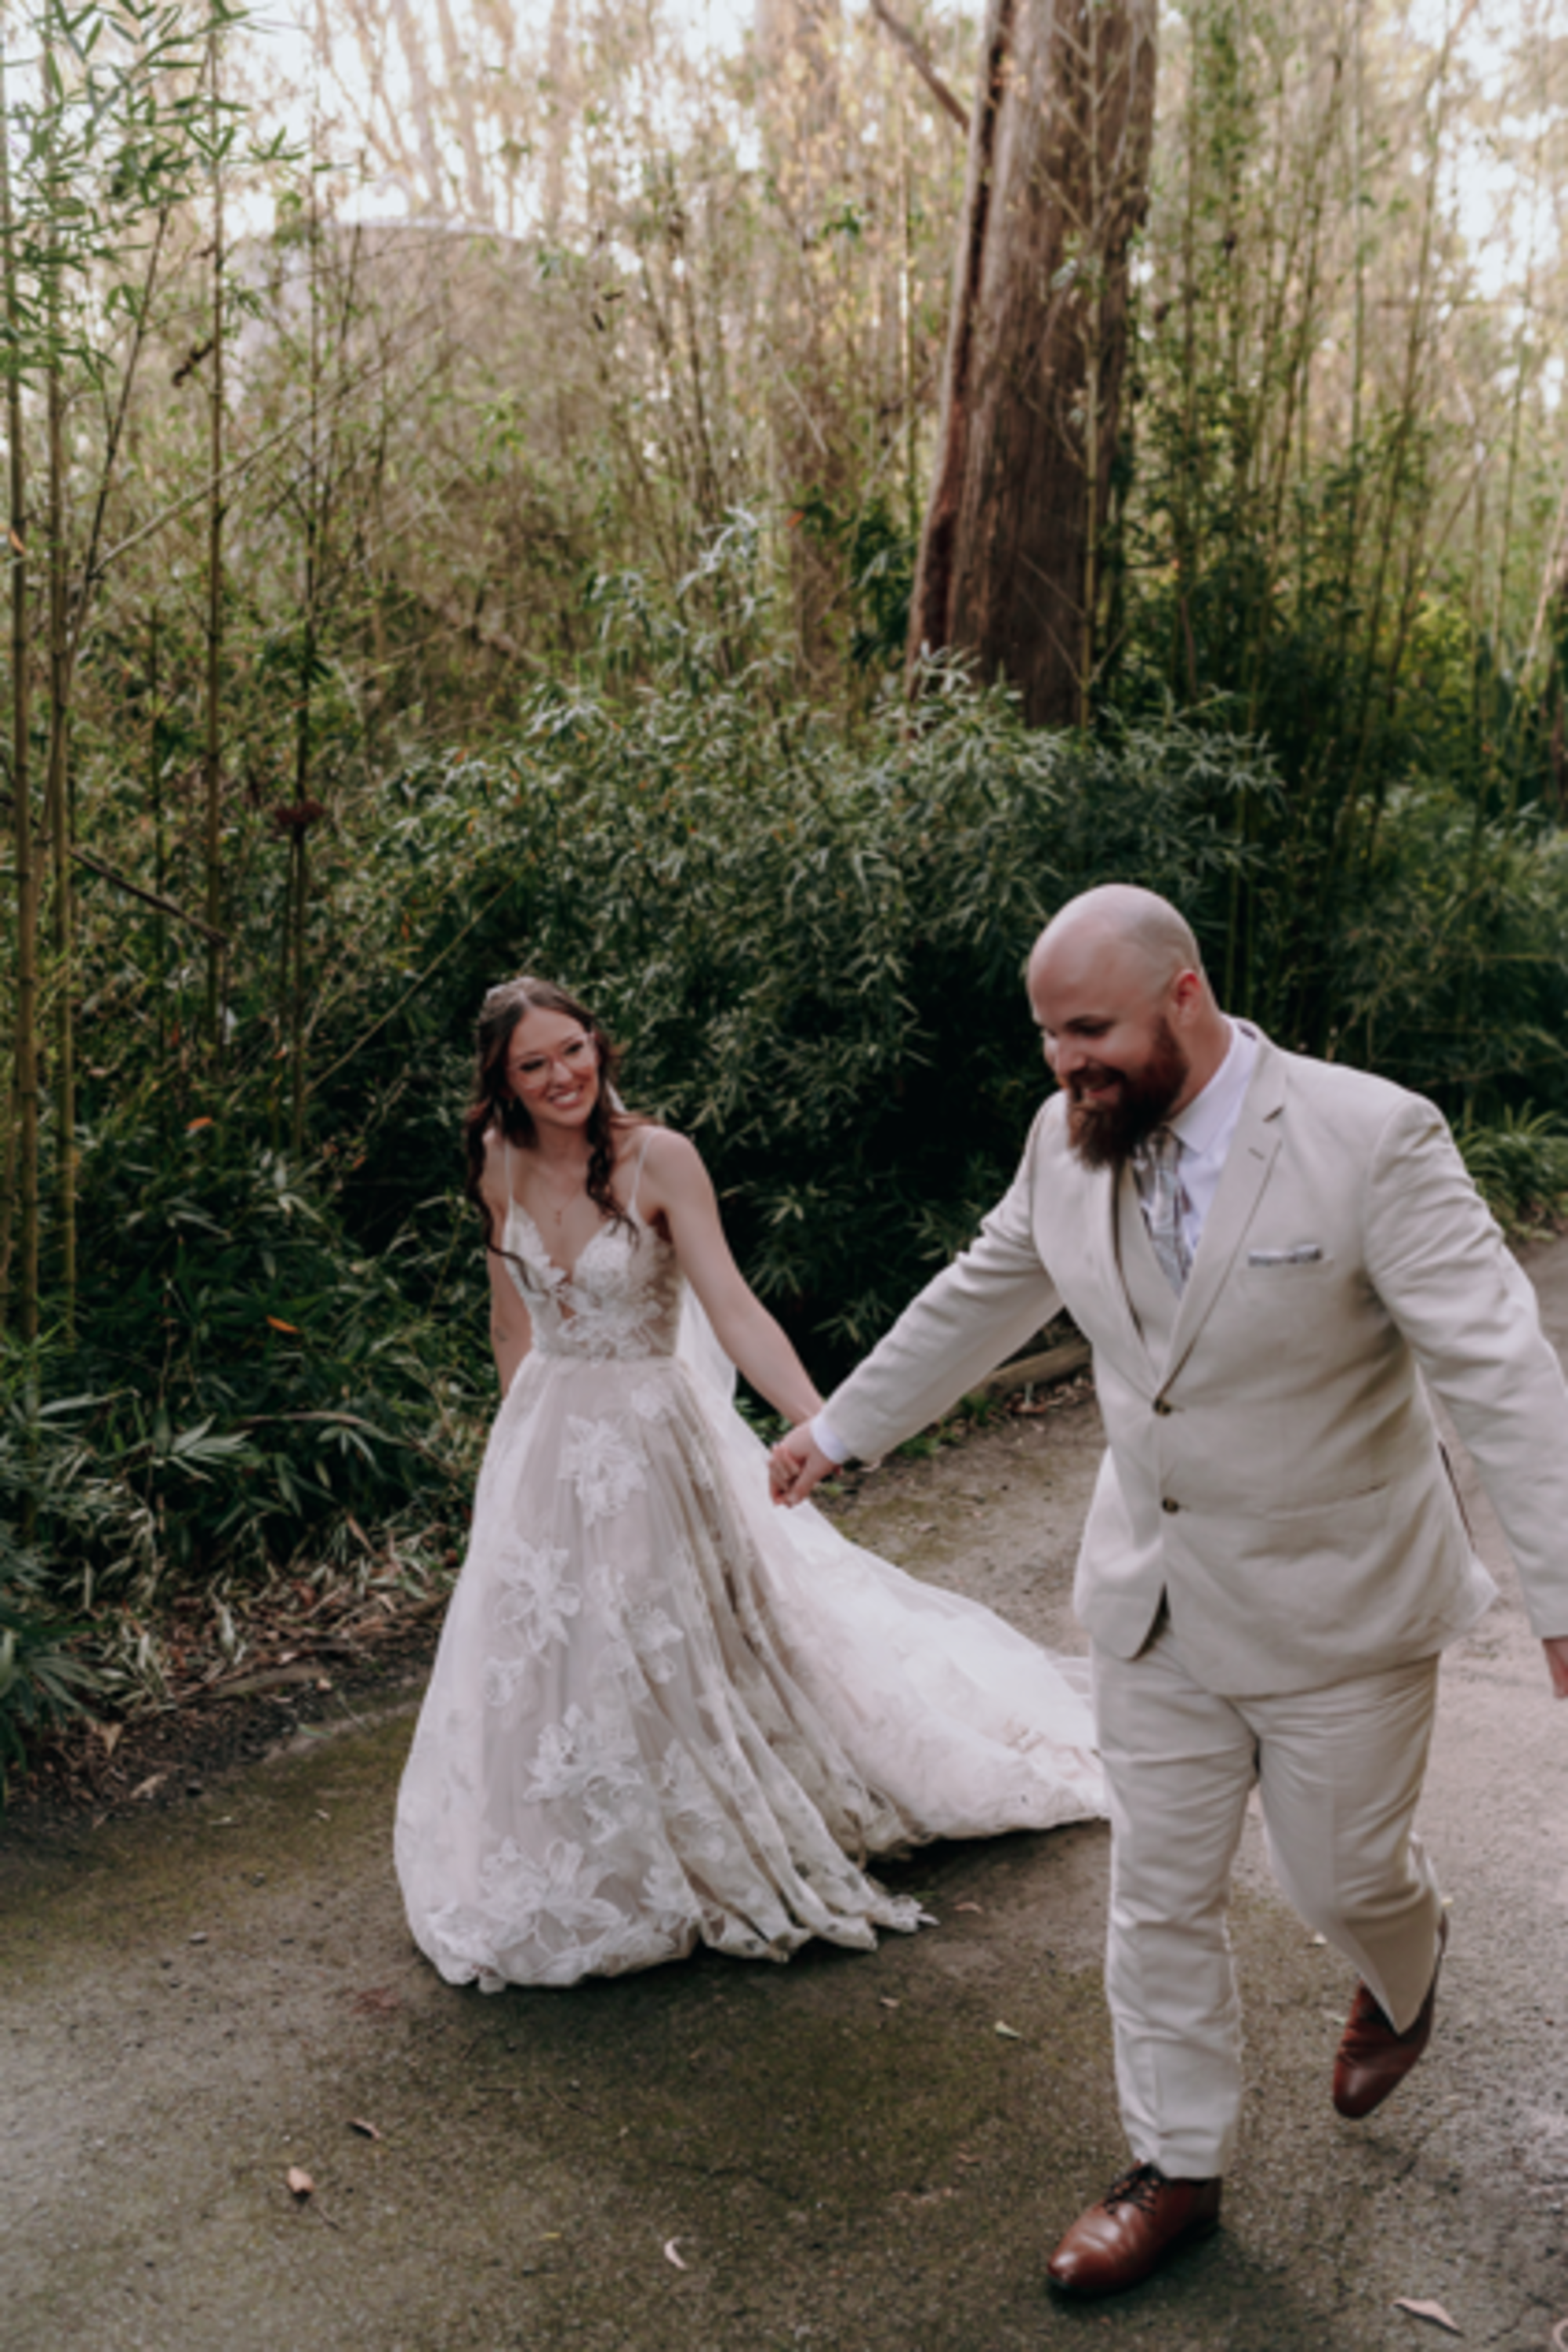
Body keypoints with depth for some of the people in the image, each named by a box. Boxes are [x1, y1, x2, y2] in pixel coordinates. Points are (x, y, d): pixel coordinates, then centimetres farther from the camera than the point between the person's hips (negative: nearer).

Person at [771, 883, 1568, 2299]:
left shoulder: (1372, 1138, -22)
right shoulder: (1070, 1141, -5)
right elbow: (976, 1303, 11)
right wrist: (840, 1429, 19)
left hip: (1336, 1602, -4)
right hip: (1154, 1600, 4)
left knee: (1344, 1875, 14)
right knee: (1159, 1894, 13)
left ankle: (1403, 1976, 52)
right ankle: (1178, 2171, 34)